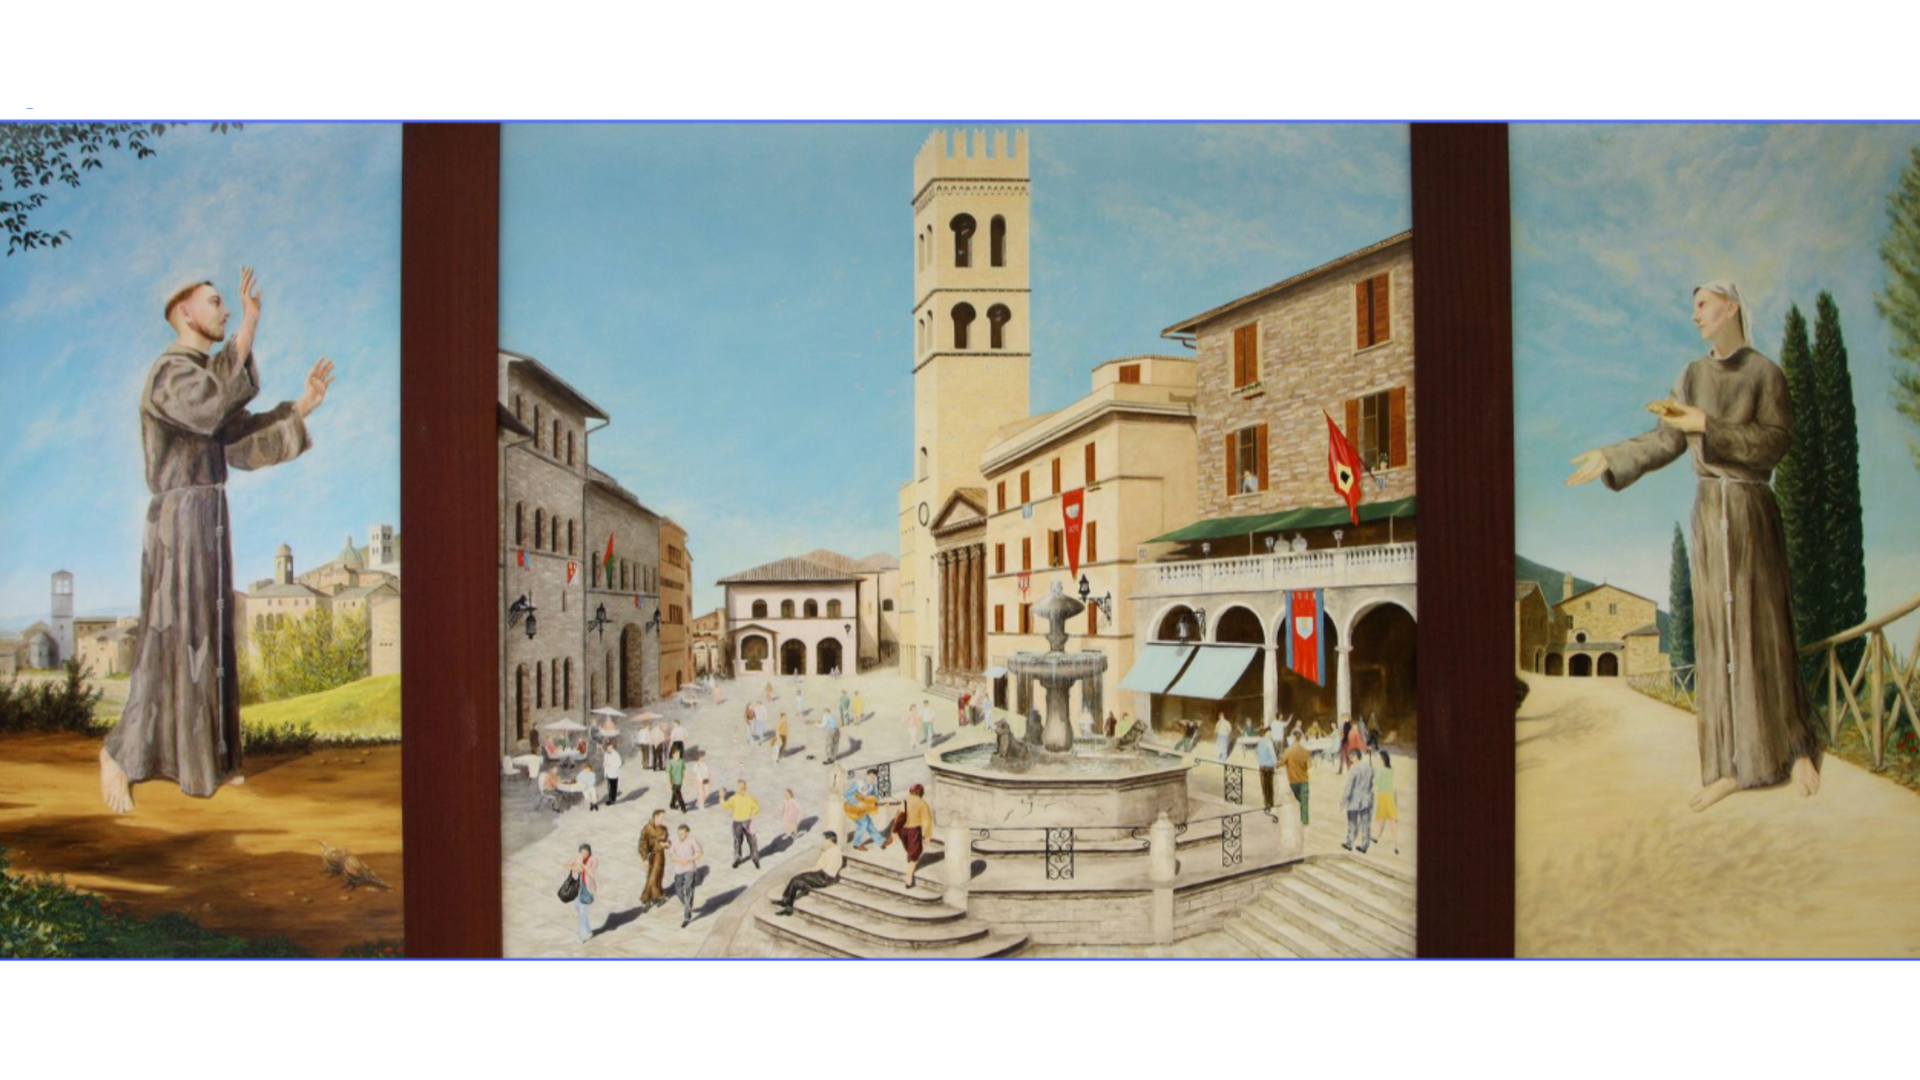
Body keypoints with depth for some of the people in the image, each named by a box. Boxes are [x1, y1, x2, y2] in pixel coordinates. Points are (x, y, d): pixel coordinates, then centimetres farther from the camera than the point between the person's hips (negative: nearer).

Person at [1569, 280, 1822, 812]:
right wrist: (1609, 459, 3)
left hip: (1752, 512, -4)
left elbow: (1775, 442, -14)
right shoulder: (1692, 376, 10)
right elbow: (1667, 440, 10)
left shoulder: (1765, 373, -4)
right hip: (1709, 512, 4)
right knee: (1717, 637, 2)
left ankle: (1798, 748, 17)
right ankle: (1730, 765, 5)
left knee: (1766, 631, -2)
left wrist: (1706, 425, -20)